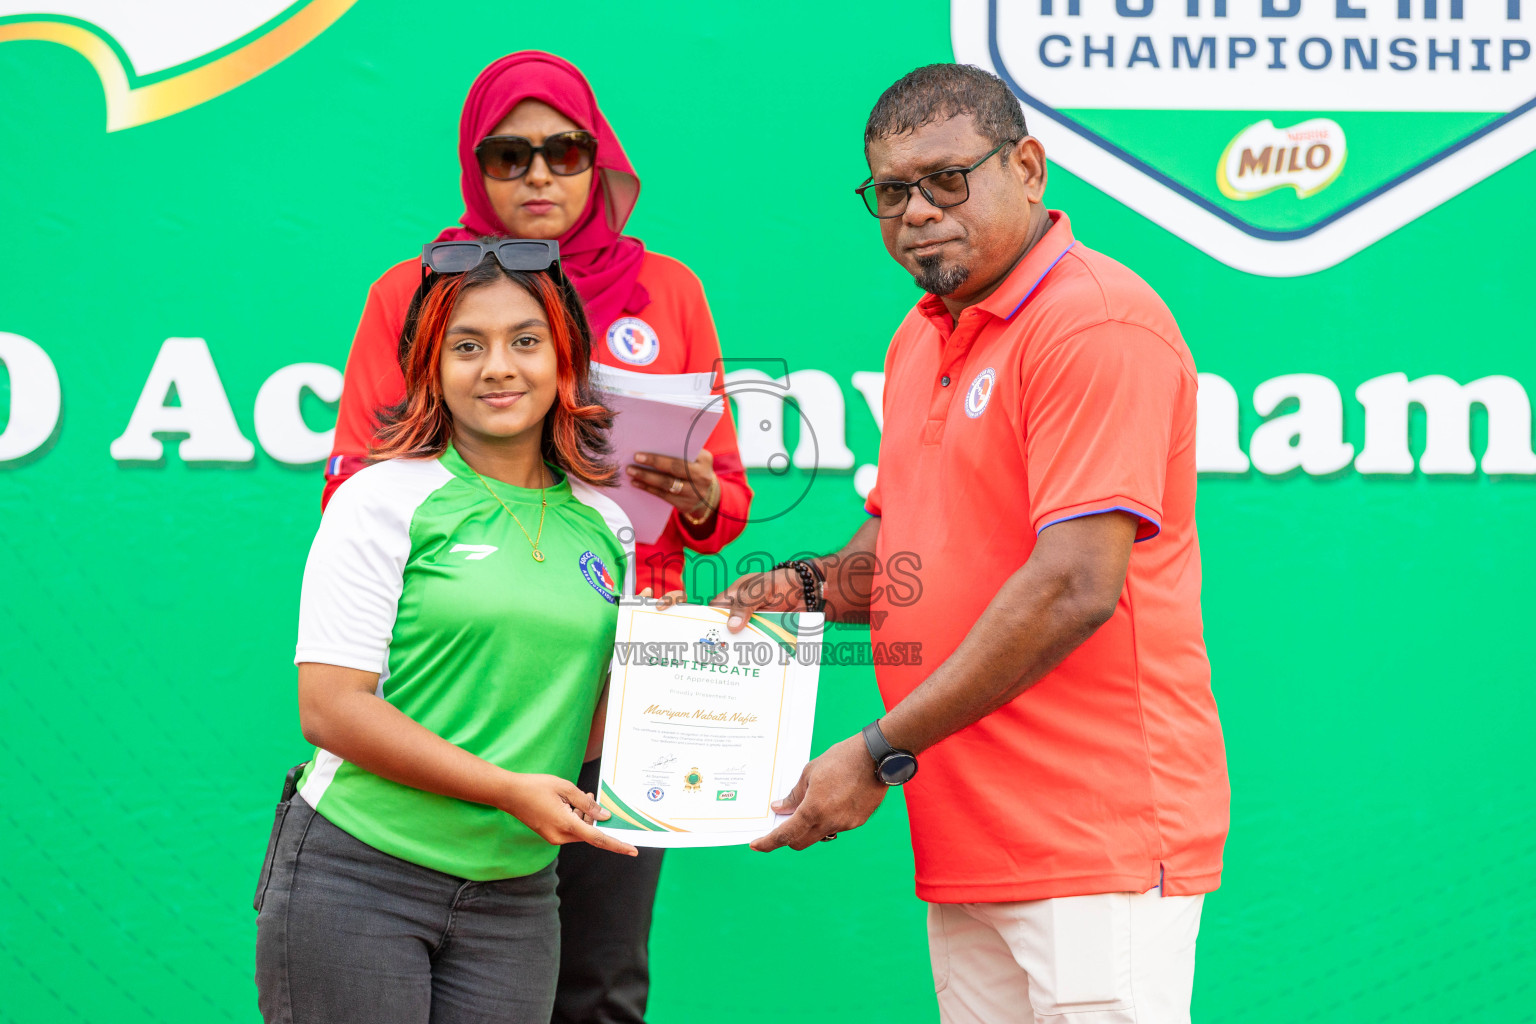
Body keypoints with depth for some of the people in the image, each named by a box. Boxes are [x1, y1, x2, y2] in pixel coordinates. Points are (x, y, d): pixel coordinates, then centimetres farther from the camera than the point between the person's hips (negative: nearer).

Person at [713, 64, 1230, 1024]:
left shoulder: (1098, 323, -13)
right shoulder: (922, 337, 17)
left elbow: (1075, 588, -21)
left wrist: (881, 752, -17)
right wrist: (809, 588, 5)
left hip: (1100, 841, -8)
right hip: (967, 839, 8)